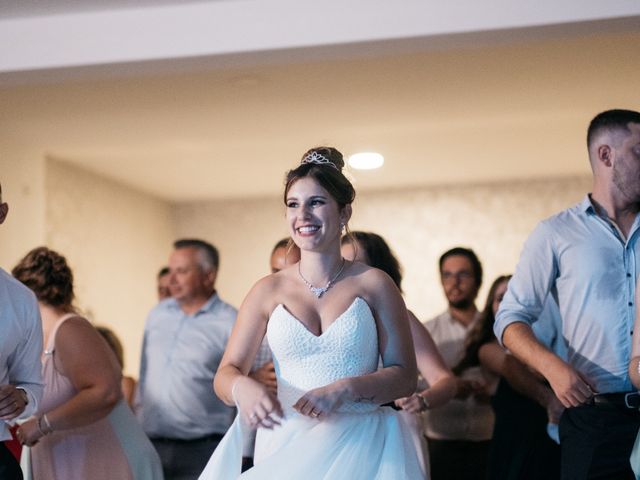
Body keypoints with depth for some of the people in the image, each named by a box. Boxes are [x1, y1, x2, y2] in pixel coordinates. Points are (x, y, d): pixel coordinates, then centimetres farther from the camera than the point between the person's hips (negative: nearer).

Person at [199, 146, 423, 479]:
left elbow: (405, 376, -2)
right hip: (287, 447, 2)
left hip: (360, 449, -1)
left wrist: (344, 389, -19)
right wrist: (242, 387, -23)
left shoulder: (374, 285, -2)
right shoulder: (269, 290, 2)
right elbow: (226, 373, -1)